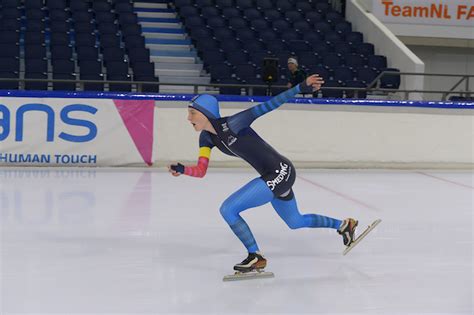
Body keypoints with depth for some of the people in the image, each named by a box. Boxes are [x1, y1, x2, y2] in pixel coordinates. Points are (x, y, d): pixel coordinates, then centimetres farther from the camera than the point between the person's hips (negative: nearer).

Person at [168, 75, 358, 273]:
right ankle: (343, 225, 48)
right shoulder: (206, 137, 1)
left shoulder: (232, 123, -22)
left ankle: (256, 257, 1)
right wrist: (182, 170, -25)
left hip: (281, 172, -9)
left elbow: (268, 106, -21)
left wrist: (301, 87, -23)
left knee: (228, 209, -13)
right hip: (273, 176, 9)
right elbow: (201, 171, -5)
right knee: (295, 222, 28)